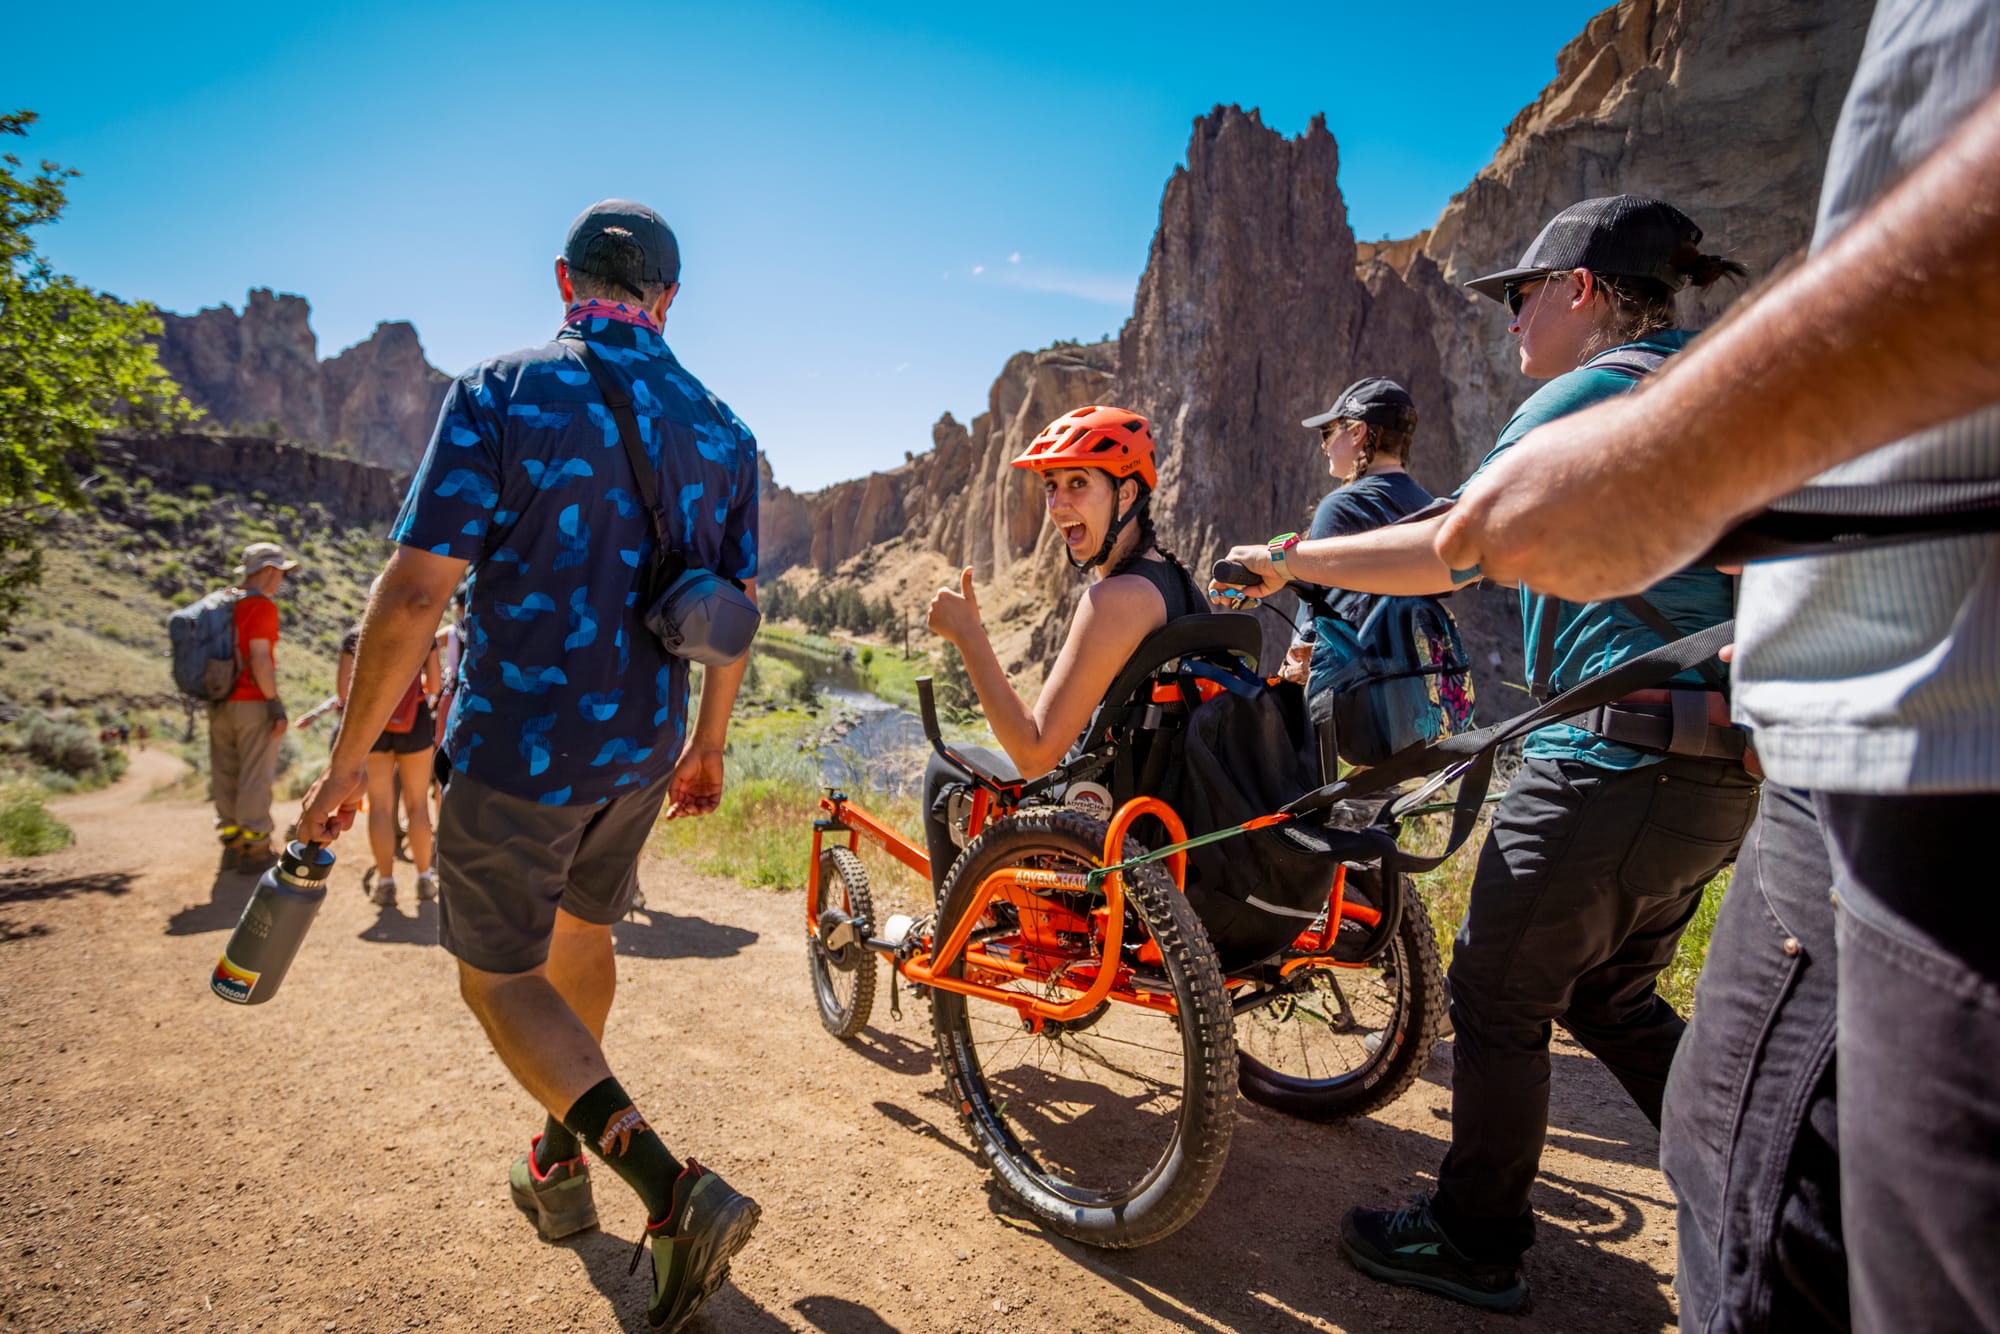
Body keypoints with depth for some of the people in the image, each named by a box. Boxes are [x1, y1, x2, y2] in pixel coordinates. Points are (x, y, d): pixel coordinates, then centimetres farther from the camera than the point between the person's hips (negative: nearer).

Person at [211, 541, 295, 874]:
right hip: (252, 703, -8)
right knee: (255, 778, -1)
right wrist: (276, 704, -17)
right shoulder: (261, 606, -12)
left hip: (219, 704, 8)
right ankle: (255, 850, 3)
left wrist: (214, 697, 20)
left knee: (226, 775, 12)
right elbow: (259, 659, -19)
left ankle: (232, 844, 21)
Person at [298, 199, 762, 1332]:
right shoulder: (723, 428, 3)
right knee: (583, 936, 25)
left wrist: (352, 757, -6)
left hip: (516, 749, -5)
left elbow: (417, 590, -17)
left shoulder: (502, 395, -12)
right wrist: (708, 745, 18)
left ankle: (675, 1190, -4)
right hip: (642, 752, 6)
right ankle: (561, 1164, 42)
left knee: (501, 978, 9)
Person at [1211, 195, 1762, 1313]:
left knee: (1498, 1000, 5)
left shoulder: (1594, 392, -11)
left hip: (1617, 759, -9)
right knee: (1613, 1000, 23)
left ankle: (1476, 1246, 21)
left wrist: (1291, 561, -9)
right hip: (1720, 769, 10)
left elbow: (1450, 550, -19)